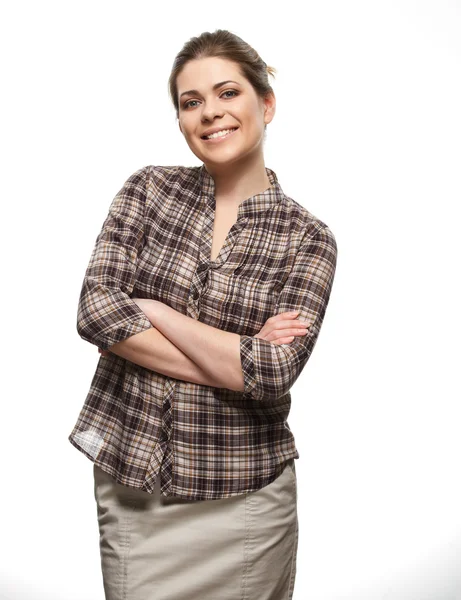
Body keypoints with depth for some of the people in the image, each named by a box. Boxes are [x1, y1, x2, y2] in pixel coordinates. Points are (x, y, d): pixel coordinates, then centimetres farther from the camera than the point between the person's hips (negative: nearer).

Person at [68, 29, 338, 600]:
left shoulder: (308, 238, -5)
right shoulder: (149, 188, 0)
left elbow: (275, 371, -16)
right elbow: (94, 309, -12)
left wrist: (153, 310, -14)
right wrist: (235, 361, -15)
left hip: (242, 500, -1)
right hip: (127, 481, 2)